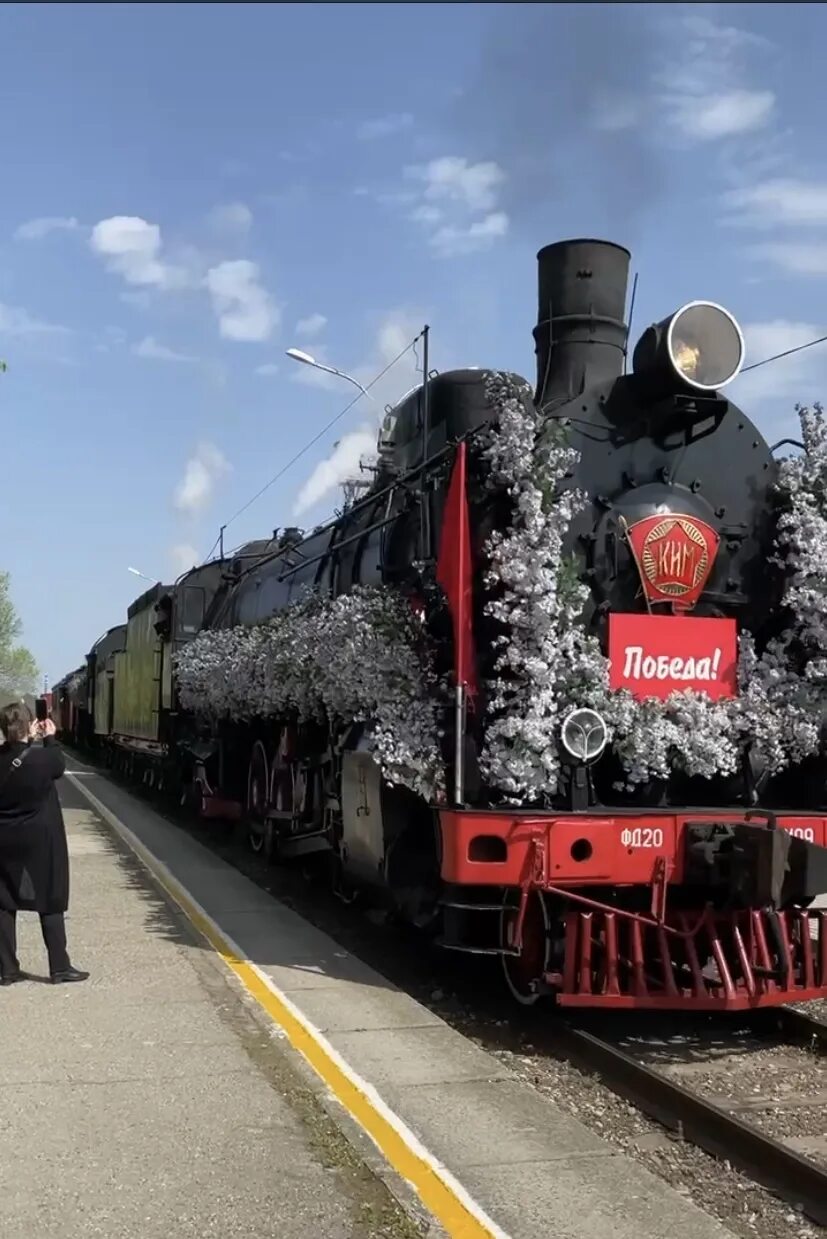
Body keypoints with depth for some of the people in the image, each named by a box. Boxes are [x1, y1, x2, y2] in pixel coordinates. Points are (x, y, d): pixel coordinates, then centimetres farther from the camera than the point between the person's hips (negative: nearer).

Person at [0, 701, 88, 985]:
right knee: (50, 905, 7)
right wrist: (50, 738, 14)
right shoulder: (42, 758, -18)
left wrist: (29, 741, 15)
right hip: (40, 841, -4)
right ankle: (60, 968, 11)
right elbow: (59, 767, 4)